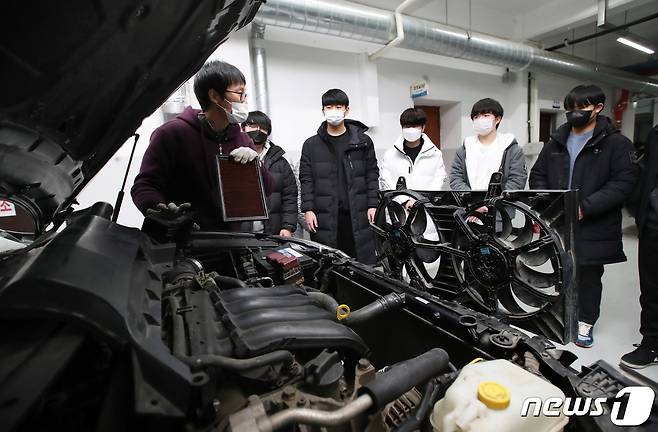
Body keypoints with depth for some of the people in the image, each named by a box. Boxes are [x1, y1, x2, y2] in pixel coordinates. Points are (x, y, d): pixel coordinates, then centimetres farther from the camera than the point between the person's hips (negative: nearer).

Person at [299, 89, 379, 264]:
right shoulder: (311, 145, 8)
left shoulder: (363, 141, 8)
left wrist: (373, 205, -1)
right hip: (325, 217, 0)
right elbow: (306, 179, 5)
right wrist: (308, 209, -3)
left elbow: (372, 174, 7)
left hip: (358, 215, 0)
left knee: (363, 263, 6)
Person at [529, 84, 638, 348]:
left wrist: (585, 208, -22)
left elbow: (623, 183, -12)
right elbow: (537, 176, 11)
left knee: (589, 276, 10)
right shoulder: (555, 143, 10)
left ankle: (586, 322, 30)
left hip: (593, 229, -3)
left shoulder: (617, 144, -3)